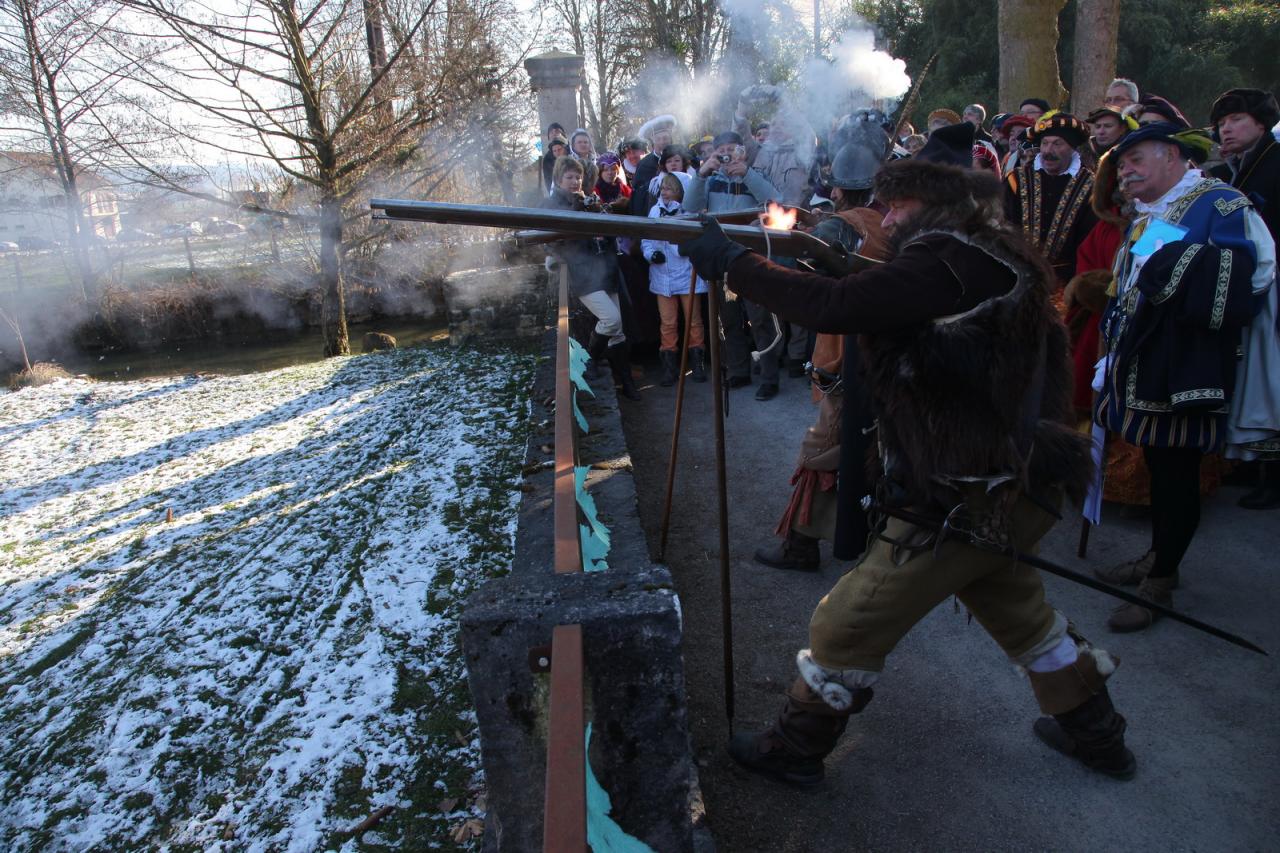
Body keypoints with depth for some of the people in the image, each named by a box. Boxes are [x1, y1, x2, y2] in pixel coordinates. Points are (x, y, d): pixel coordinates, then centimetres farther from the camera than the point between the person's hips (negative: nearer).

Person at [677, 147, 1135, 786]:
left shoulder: (946, 261, -18)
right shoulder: (997, 259, 13)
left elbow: (833, 308, -30)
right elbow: (882, 304, 16)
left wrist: (730, 264, -22)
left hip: (963, 503, -10)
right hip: (1024, 487, 10)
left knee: (847, 626, 4)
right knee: (1017, 608, 31)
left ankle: (793, 750, 21)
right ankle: (1093, 732, 48)